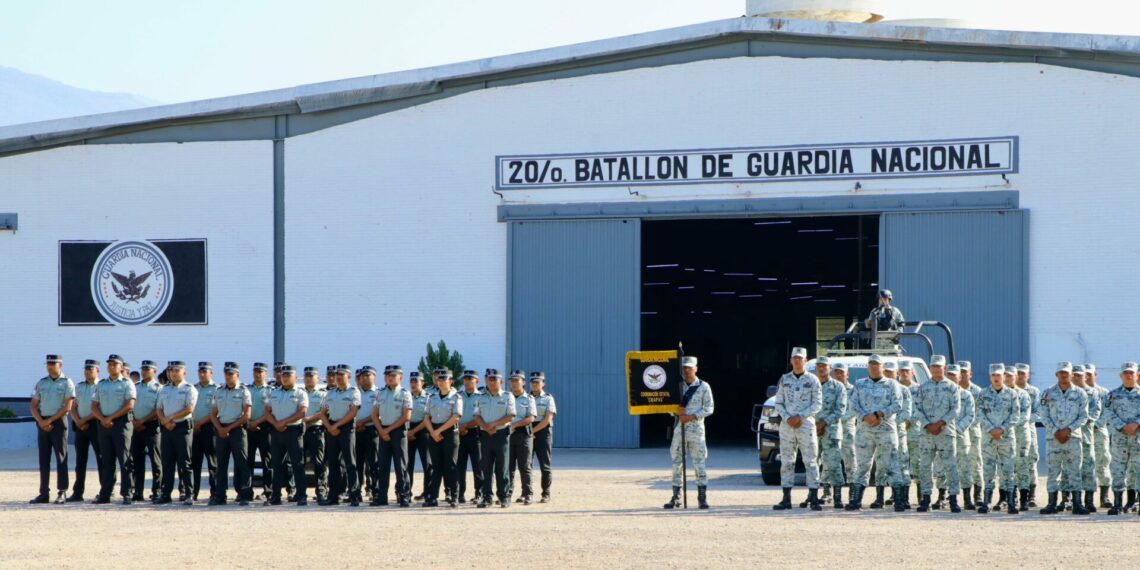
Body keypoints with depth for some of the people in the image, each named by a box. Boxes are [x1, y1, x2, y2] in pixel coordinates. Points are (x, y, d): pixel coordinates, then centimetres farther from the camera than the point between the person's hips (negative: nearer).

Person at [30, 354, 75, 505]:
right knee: (43, 459, 5)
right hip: (42, 423, 5)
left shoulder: (67, 383, -2)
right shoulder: (41, 383, 12)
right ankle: (44, 493, 8)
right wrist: (41, 421, -6)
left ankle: (62, 492, -7)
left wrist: (49, 420, -13)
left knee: (61, 458, -6)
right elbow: (34, 406, 11)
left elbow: (67, 407, -10)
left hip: (58, 423, -5)